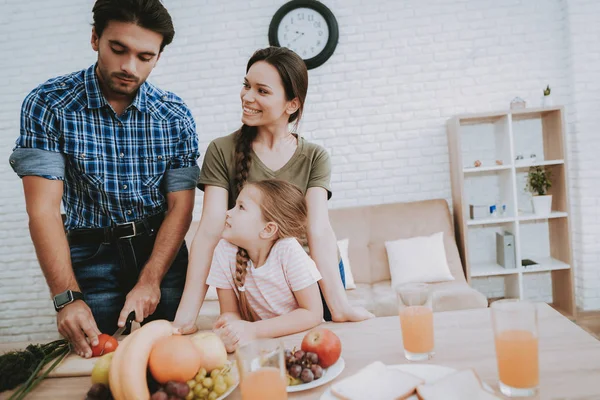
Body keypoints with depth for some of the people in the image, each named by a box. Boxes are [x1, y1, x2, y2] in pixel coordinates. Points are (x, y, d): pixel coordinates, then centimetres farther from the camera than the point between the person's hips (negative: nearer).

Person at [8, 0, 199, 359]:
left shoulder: (176, 116, -7)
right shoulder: (47, 105, -10)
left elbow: (181, 205, -6)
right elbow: (44, 209, -15)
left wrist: (150, 281, -16)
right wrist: (67, 297, -24)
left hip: (163, 249, 2)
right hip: (90, 255, -1)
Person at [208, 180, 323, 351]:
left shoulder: (288, 251, -21)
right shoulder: (225, 250, -12)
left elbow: (313, 314, -18)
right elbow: (230, 311, -4)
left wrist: (254, 330, -27)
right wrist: (230, 326, -27)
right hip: (257, 342, 2)